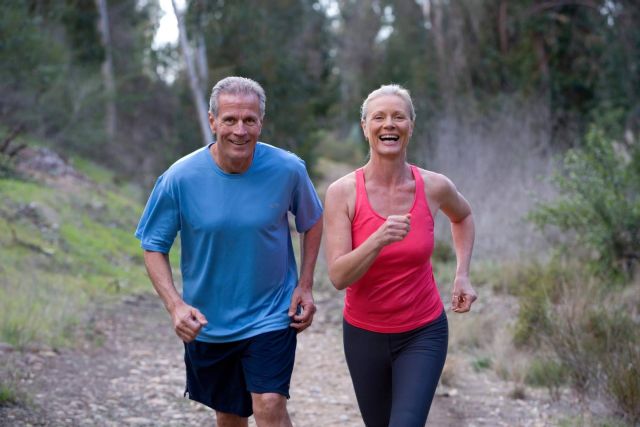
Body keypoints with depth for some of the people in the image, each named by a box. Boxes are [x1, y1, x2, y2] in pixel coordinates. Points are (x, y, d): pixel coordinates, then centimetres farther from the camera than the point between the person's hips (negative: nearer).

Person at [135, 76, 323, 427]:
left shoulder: (288, 169, -14)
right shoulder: (181, 177, -16)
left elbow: (312, 222, 5)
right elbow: (153, 246, -8)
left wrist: (305, 286, -4)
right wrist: (175, 305, -22)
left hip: (272, 315, -1)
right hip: (207, 321, 2)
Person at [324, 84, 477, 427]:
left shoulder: (434, 187, -9)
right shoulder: (342, 193, -14)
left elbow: (462, 217, 16)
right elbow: (338, 276, -21)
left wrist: (462, 275, 5)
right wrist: (379, 239, -36)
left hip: (423, 334, 0)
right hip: (364, 334, 1)